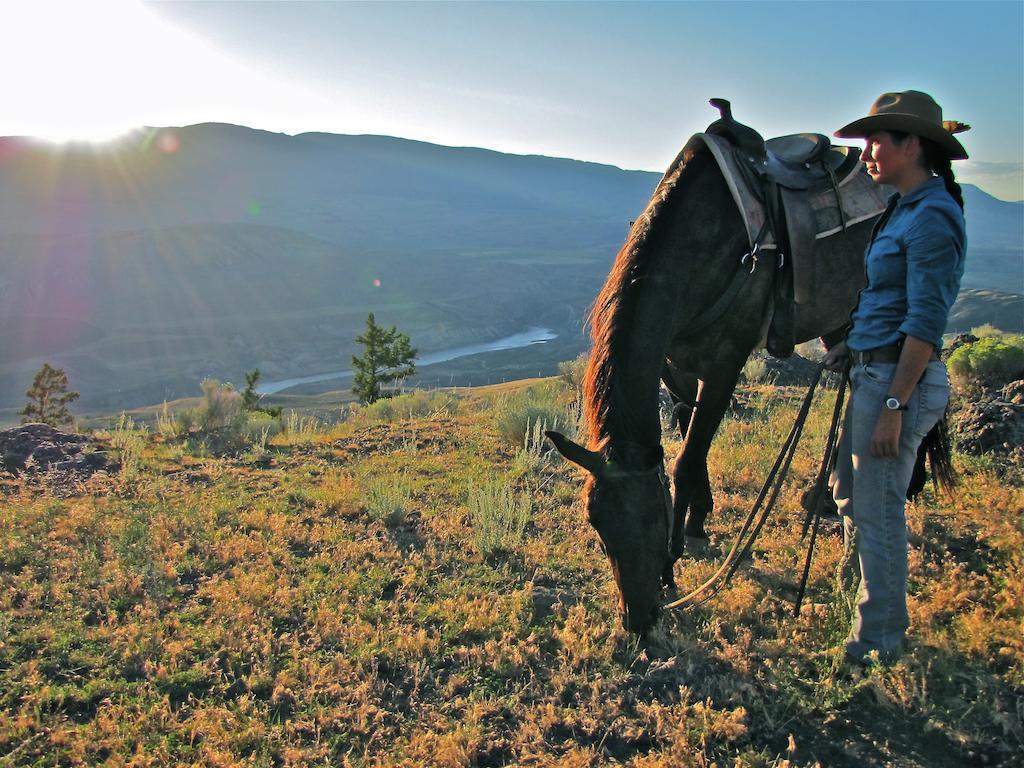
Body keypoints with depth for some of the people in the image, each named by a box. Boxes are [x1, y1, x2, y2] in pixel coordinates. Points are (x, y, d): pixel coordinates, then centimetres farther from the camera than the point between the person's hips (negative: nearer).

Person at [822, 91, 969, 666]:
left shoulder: (931, 217, -16)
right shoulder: (905, 209, 13)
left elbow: (925, 324, -21)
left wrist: (893, 405, -22)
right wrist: (856, 345, 12)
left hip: (900, 380, -10)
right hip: (876, 371, 10)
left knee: (878, 510, 1)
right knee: (850, 490, 22)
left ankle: (880, 640, 18)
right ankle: (862, 593, 42)